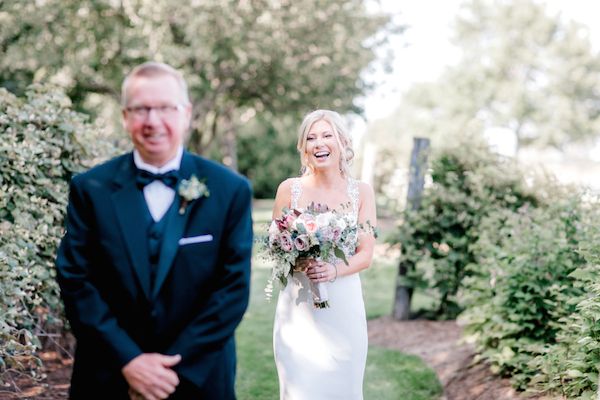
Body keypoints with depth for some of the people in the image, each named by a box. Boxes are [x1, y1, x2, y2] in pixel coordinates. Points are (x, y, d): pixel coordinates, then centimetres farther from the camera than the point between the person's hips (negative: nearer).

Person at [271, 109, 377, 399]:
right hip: (298, 303, -1)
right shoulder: (289, 189, -1)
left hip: (343, 304, 1)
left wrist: (334, 270, -19)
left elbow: (366, 254, 0)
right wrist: (297, 262, -18)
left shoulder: (361, 192, 1)